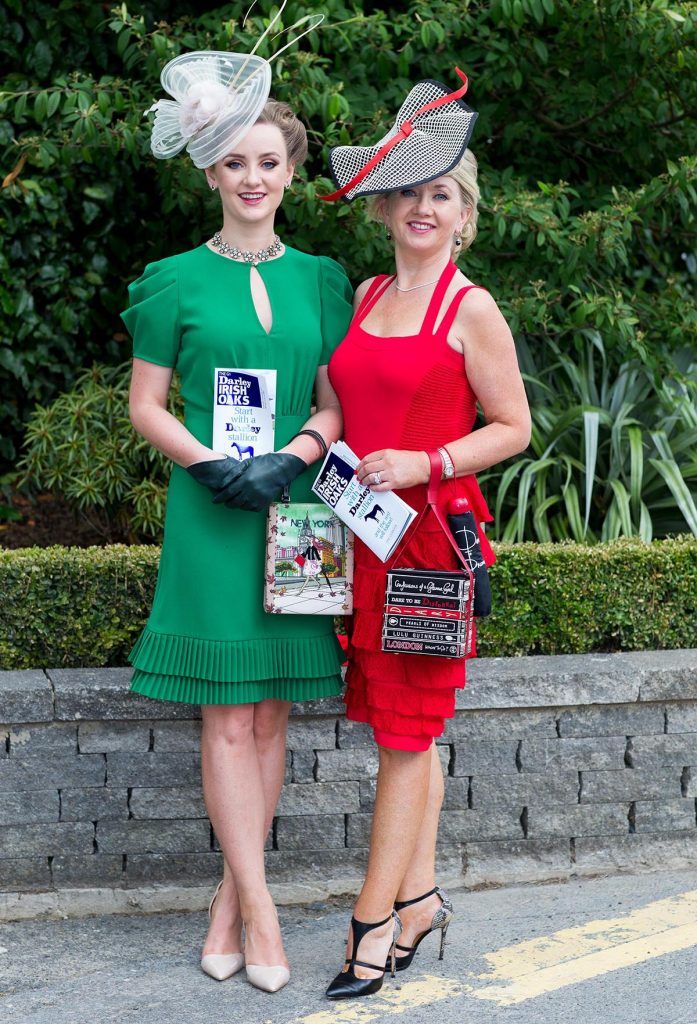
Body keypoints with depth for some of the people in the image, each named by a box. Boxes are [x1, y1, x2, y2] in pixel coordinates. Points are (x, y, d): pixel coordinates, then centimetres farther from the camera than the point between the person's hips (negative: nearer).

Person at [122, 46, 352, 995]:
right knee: (226, 714, -4)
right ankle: (258, 910, -1)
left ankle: (233, 893, 14)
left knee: (272, 710, 5)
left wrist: (287, 459, -10)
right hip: (210, 513, -3)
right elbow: (145, 405, 3)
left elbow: (338, 407, 9)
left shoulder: (320, 280, 10)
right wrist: (213, 464, -12)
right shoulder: (176, 282, 3)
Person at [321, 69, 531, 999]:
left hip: (432, 530, -6)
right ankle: (420, 895, 22)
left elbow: (513, 428, -3)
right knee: (404, 727, 12)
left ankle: (376, 922, 1)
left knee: (407, 731, -3)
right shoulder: (365, 296, 12)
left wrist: (424, 463, -14)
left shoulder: (471, 310, -5)